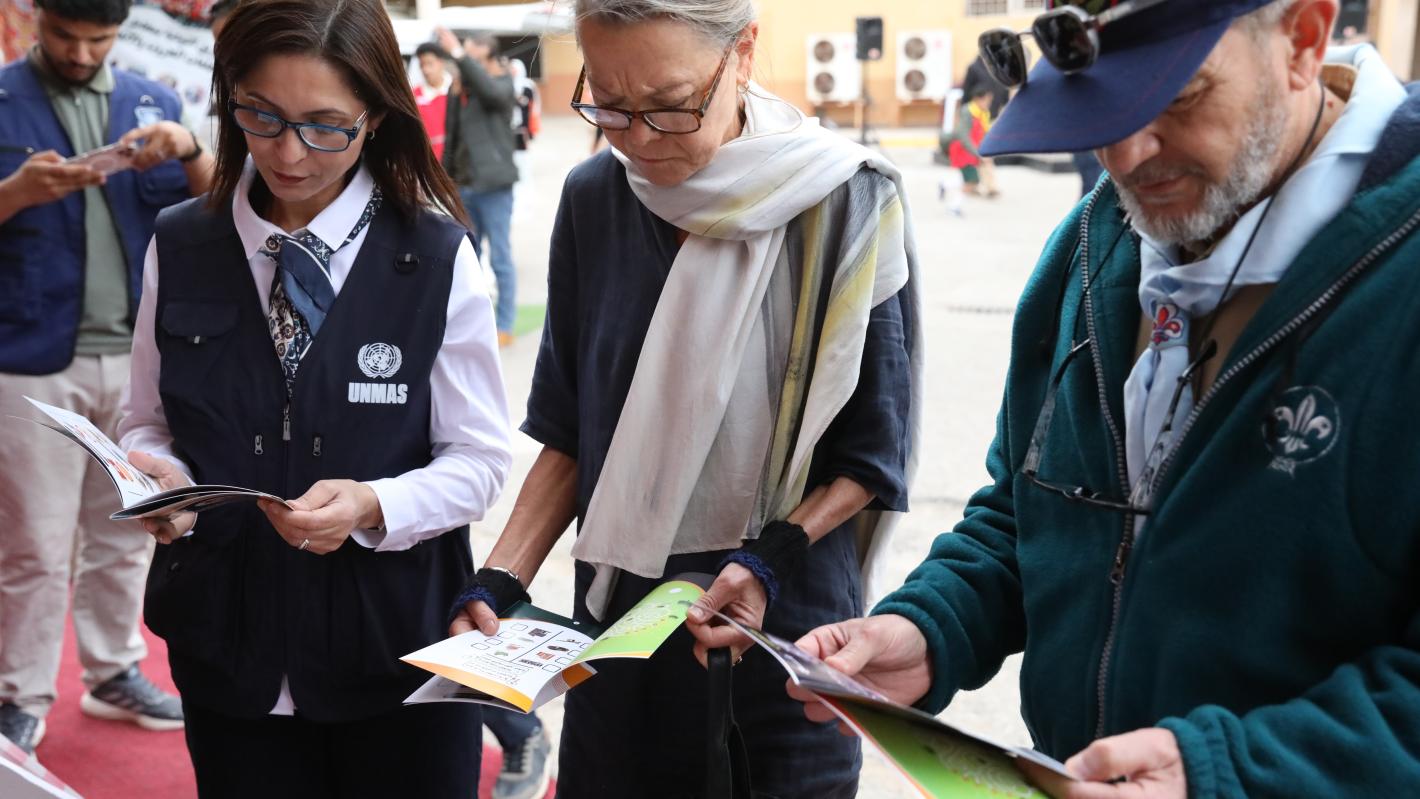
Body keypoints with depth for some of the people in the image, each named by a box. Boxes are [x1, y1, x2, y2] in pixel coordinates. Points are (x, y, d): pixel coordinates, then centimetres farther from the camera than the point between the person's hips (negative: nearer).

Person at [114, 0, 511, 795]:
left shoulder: (435, 258, -9)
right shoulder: (178, 249, -1)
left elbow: (480, 458, -5)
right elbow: (151, 421, 8)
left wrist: (373, 507, -23)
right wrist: (153, 468, -14)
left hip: (398, 648, -2)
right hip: (227, 647, 2)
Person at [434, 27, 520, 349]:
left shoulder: (502, 85, -5)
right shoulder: (463, 89, 10)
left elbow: (490, 89, -30)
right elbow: (453, 135, 15)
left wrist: (458, 53, -31)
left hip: (493, 186, -6)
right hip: (464, 187, 6)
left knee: (500, 258, -1)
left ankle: (504, 327, 5)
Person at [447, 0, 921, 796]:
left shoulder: (843, 202, -15)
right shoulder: (593, 198, -2)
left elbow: (872, 453, -8)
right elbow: (570, 433, 5)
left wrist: (774, 560, -21)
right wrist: (500, 582, -5)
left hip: (781, 630, -3)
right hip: (615, 624, 4)